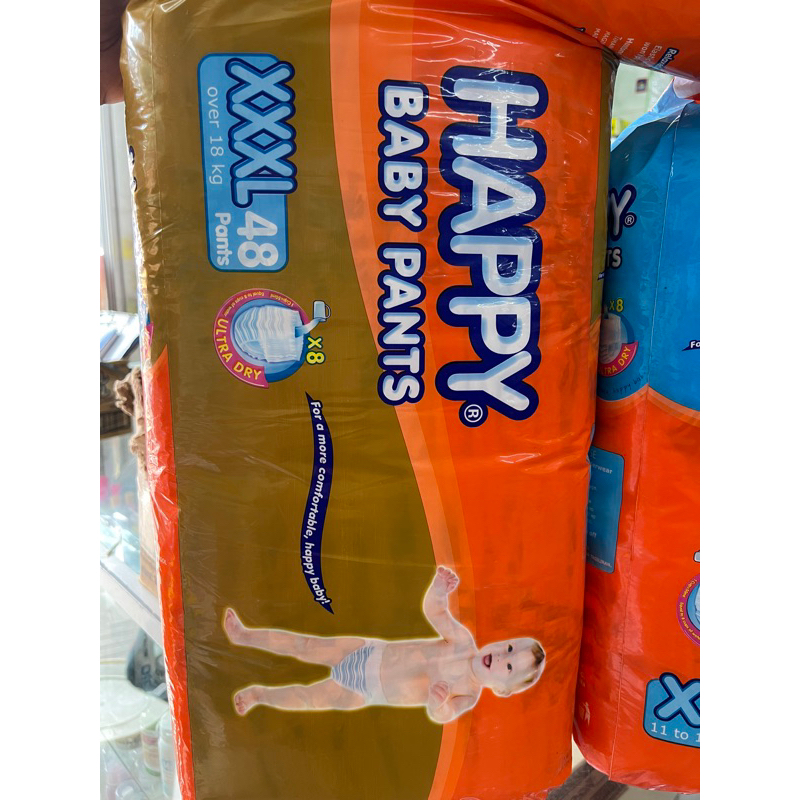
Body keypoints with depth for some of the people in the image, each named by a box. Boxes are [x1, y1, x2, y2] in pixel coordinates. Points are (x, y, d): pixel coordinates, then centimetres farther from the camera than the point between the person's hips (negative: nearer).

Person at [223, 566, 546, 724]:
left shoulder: (467, 696, -21)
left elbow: (441, 715, -38)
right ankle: (243, 635, 23)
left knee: (308, 698, 5)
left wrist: (439, 704, -63)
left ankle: (259, 694, 33)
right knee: (306, 646, 3)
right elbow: (433, 610, -15)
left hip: (364, 694, -1)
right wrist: (439, 589, -38)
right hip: (370, 653, 2)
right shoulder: (463, 640, -15)